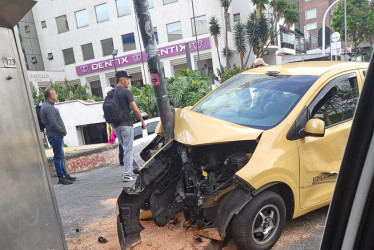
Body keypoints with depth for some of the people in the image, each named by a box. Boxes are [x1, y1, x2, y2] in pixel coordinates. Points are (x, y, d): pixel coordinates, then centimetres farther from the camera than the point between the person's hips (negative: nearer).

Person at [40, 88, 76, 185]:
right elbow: (53, 123, -23)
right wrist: (63, 131, -12)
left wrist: (62, 131, 13)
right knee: (58, 156, -5)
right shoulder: (48, 107, -16)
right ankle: (61, 177, 2)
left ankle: (65, 175, 22)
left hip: (57, 135, 11)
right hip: (55, 135, -11)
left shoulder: (48, 106, 17)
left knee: (60, 155, 14)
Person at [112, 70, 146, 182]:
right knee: (128, 149, -4)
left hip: (116, 125, 8)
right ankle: (127, 174, -4)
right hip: (126, 124, -8)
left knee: (126, 148, 16)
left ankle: (136, 168, 27)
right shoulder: (126, 91, -8)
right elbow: (135, 109, -11)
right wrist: (142, 121, -2)